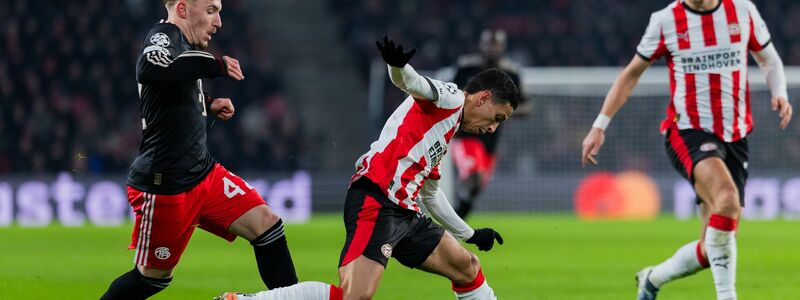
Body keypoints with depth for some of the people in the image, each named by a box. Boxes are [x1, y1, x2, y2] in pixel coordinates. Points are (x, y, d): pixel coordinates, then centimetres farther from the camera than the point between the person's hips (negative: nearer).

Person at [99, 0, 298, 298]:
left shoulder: (183, 44, 12)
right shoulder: (164, 35, -16)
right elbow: (148, 69, -42)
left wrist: (208, 106, 13)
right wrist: (215, 65, -37)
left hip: (203, 172, 9)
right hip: (164, 185, -9)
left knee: (265, 224, -4)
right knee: (152, 276, 5)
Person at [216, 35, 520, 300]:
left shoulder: (446, 130, 30)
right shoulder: (449, 97, 3)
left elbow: (430, 192, 43)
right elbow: (412, 83, -19)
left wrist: (470, 234, 54)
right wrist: (398, 66, -43)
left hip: (404, 213, 11)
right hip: (377, 200, -11)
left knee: (468, 269, 18)